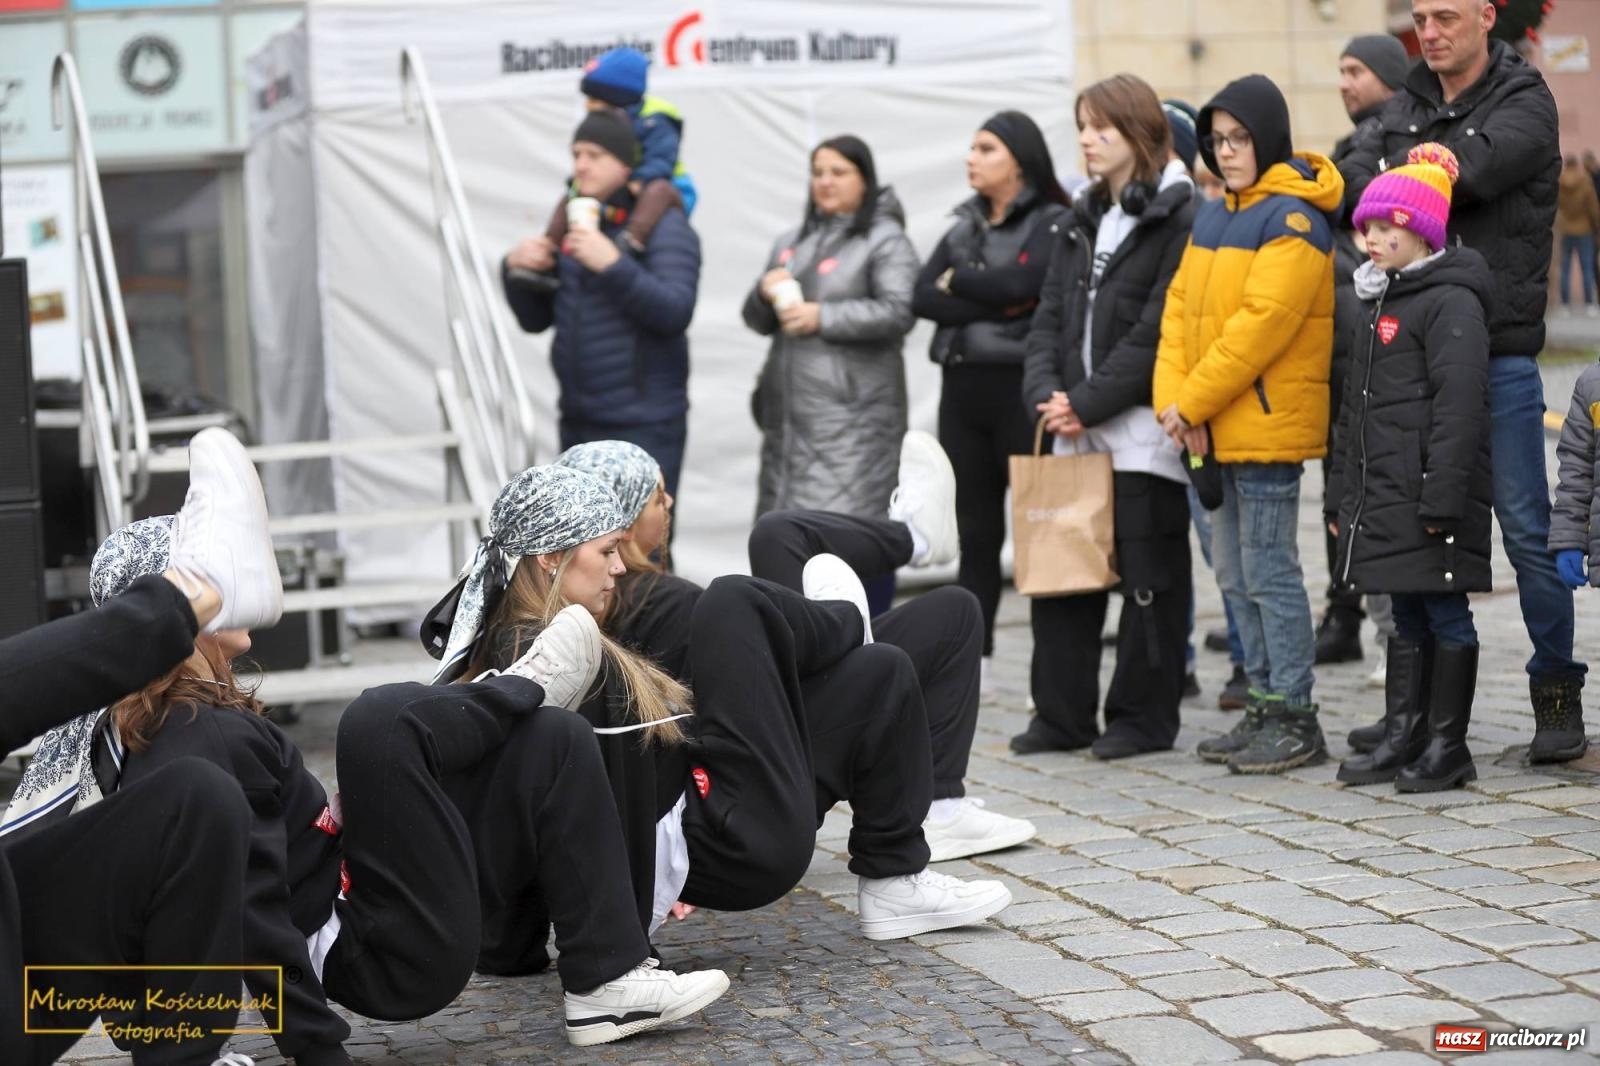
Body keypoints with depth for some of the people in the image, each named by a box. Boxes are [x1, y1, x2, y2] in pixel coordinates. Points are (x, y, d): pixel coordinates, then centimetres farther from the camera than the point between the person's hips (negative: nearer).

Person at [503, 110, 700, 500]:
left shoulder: (662, 224, -5)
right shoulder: (570, 224, 14)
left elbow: (675, 312, -17)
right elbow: (536, 319, 18)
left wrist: (613, 265, -27)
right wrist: (515, 270, -2)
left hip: (643, 426, -7)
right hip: (577, 423, 7)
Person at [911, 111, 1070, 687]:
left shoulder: (1052, 223, -2)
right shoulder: (965, 226, 16)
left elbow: (1020, 282, -19)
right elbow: (922, 298, 3)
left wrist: (958, 282, -4)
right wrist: (993, 308, -11)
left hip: (1022, 388, -6)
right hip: (964, 388, 6)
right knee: (976, 533, 9)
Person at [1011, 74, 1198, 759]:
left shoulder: (1179, 215, -8)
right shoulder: (1083, 219, 18)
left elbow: (1157, 330, -15)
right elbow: (1051, 314, 14)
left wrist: (1090, 402, -15)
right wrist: (1046, 392, -3)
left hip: (1143, 426, -8)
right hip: (1076, 425, 8)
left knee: (1148, 572, 1)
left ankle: (1144, 716, 10)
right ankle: (1062, 716, 14)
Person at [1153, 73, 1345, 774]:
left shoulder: (1292, 219, -12)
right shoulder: (1214, 218, 15)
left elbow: (1261, 322, -20)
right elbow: (1180, 306, 10)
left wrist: (1193, 402, -18)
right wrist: (1173, 398, -4)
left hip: (1267, 426, -9)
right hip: (1215, 428, 9)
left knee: (1269, 572, -5)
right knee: (1235, 575, 13)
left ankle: (1295, 719, 3)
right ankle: (1265, 708, 22)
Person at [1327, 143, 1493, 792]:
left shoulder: (1452, 303, -12)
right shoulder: (1381, 303, 18)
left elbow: (1459, 408, -19)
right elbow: (1357, 409, 22)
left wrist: (1442, 500, -23)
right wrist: (1340, 495, 20)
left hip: (1431, 501, -9)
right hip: (1382, 501, 9)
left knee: (1445, 618, -1)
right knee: (1407, 618, 14)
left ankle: (1447, 749, 5)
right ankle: (1402, 739, 20)